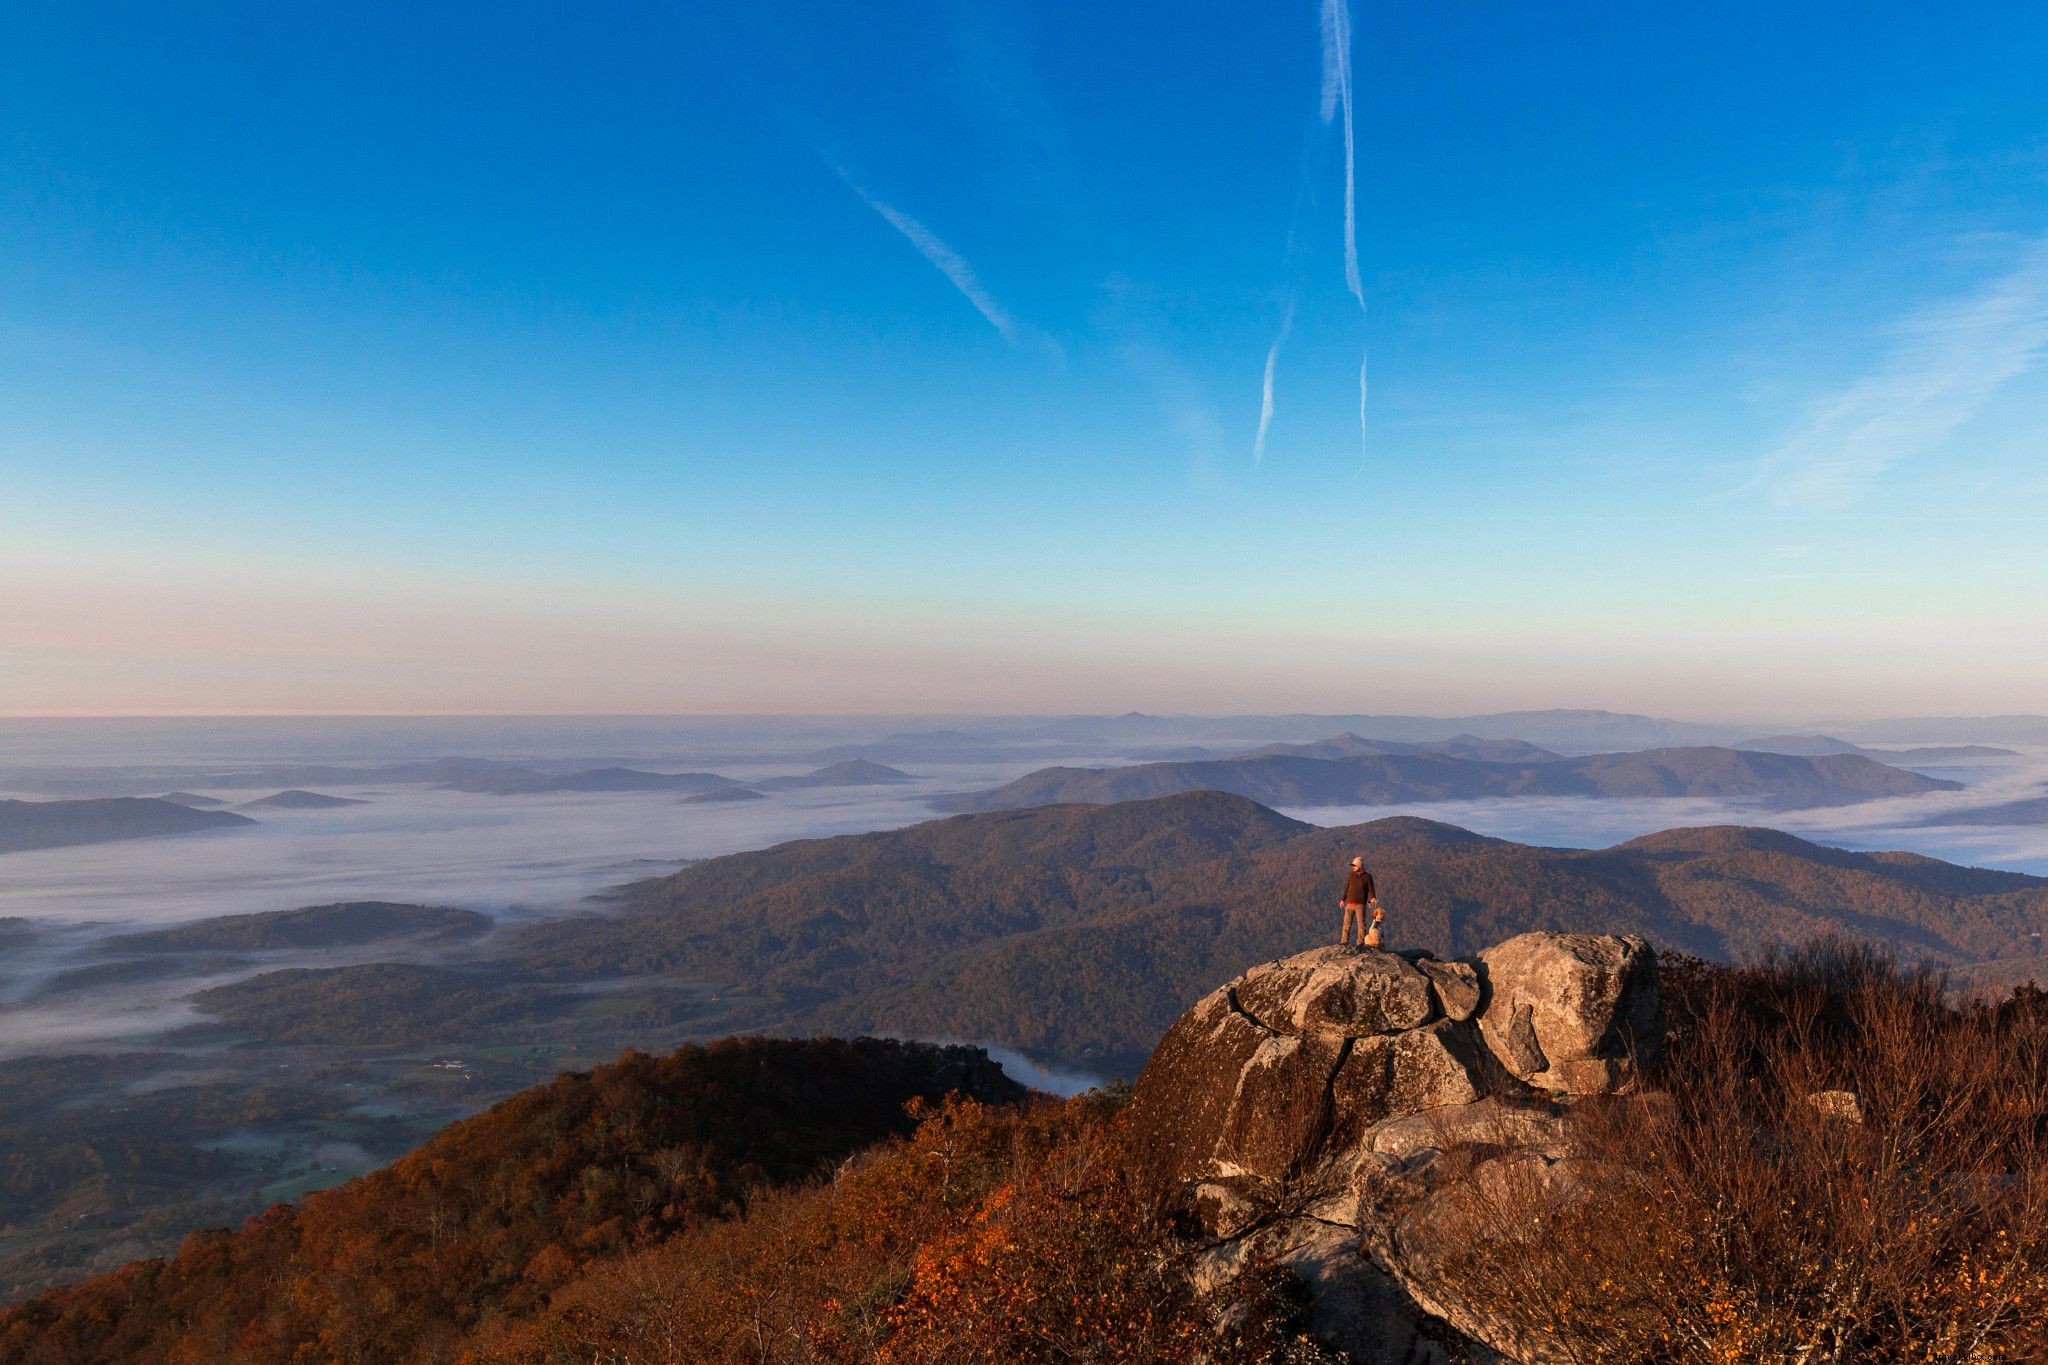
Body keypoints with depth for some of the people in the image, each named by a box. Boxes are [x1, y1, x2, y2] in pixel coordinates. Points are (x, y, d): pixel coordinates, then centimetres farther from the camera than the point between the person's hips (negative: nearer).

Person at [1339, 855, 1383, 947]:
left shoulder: (1367, 876, -4)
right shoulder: (1351, 875, 6)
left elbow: (1371, 889, -4)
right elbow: (1347, 887, 13)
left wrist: (1373, 898, -23)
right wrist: (1343, 899, 10)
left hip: (1360, 905, -3)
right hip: (1350, 904, 3)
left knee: (1361, 923, -2)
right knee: (1346, 923, 3)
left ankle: (1361, 943, 4)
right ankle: (1344, 942, 7)